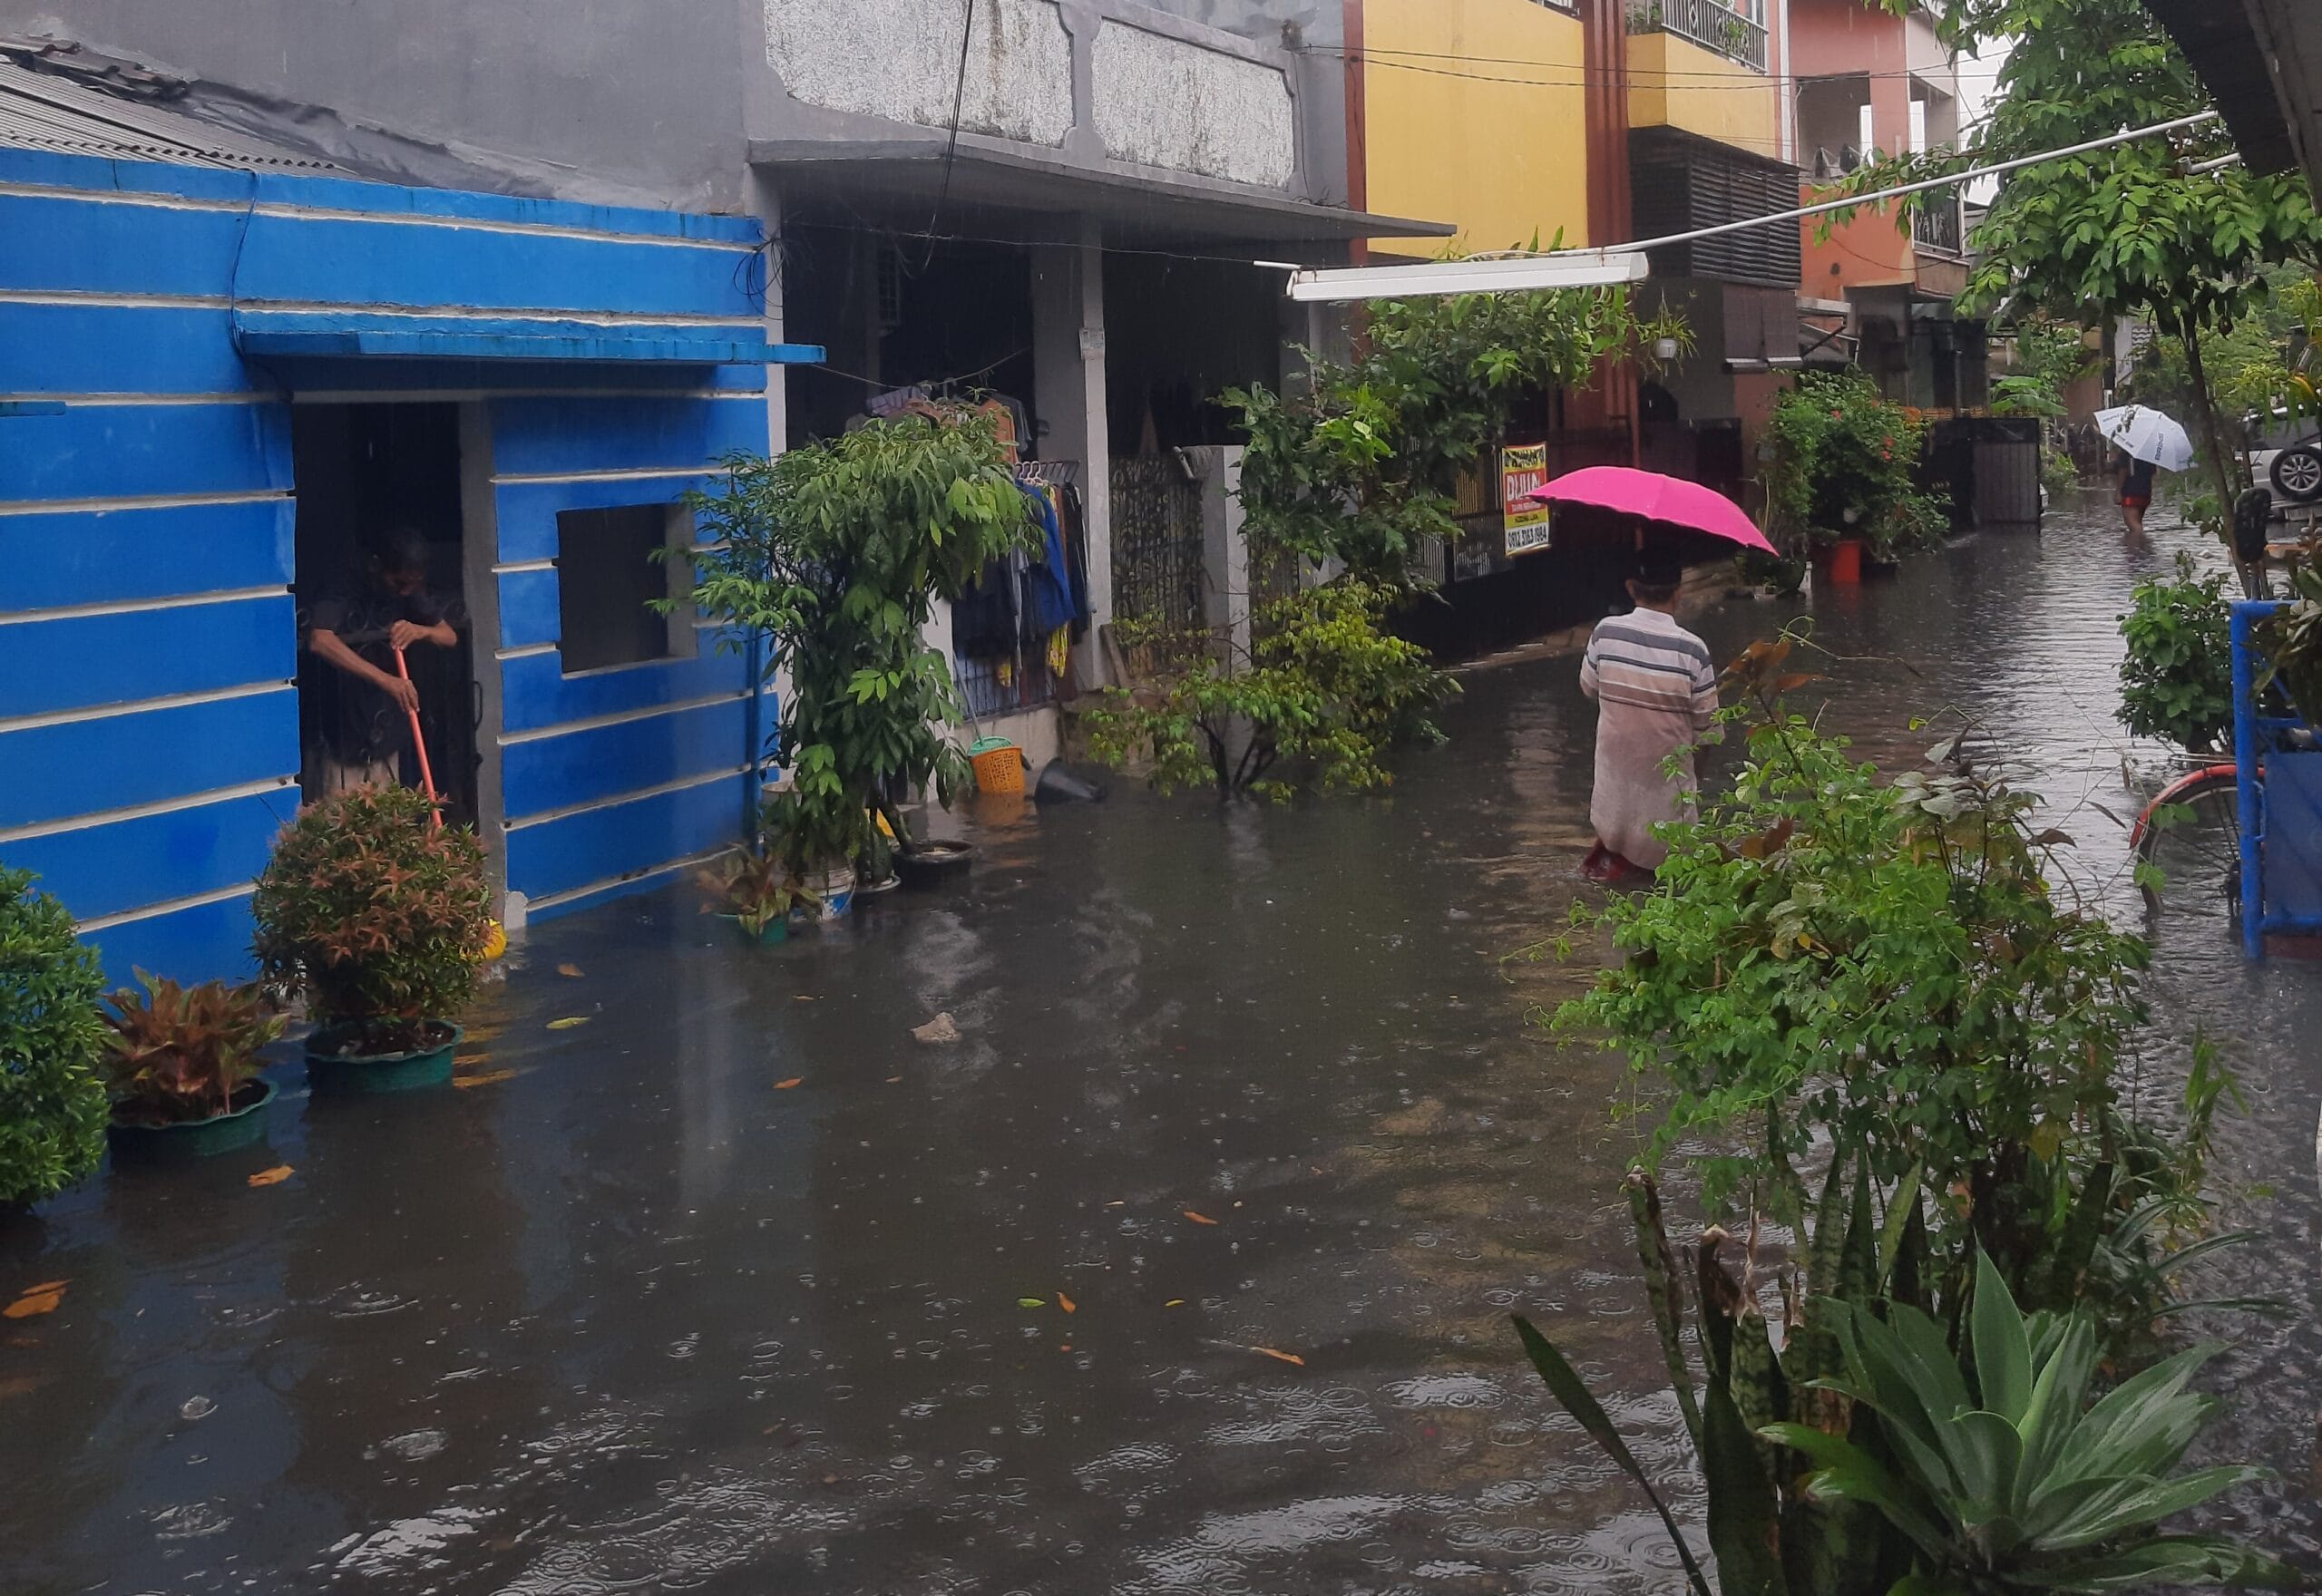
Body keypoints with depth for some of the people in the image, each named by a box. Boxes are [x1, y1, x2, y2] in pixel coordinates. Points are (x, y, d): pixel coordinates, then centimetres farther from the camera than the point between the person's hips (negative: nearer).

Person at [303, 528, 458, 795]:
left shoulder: (409, 597, 2)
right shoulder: (339, 599, -18)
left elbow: (449, 636, 5)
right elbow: (319, 642, -37)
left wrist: (420, 631, -20)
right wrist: (384, 679, -46)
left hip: (385, 739, 6)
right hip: (339, 742, -6)